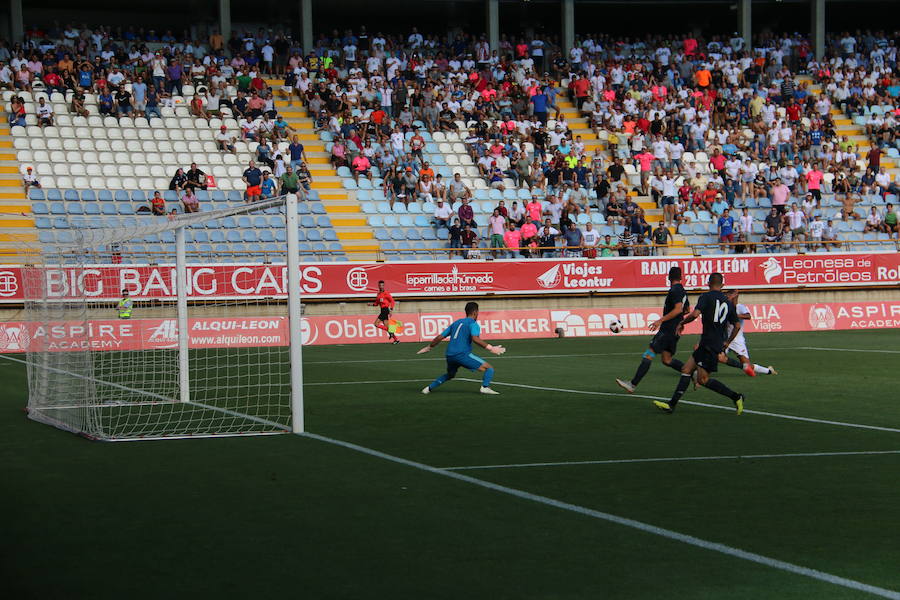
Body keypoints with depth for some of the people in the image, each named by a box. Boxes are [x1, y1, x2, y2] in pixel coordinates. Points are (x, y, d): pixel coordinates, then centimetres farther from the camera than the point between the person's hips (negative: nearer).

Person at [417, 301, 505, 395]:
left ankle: (429, 388, 26)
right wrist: (490, 348, -20)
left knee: (450, 375, 34)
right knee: (489, 368, -3)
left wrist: (429, 347, 36)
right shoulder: (473, 323, 0)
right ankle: (485, 387, -25)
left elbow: (440, 337, 23)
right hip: (463, 354, -7)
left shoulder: (456, 322, 21)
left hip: (450, 355, 7)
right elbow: (475, 339, -20)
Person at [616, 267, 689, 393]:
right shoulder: (682, 291, 15)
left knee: (648, 355, -9)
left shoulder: (674, 291, -13)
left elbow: (678, 309, -25)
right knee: (667, 360, 15)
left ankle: (632, 384, -12)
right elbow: (687, 309, 28)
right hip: (675, 330, 9)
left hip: (667, 330, -9)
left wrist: (661, 320, -24)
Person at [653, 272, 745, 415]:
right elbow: (737, 325, 15)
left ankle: (736, 396, -3)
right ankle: (672, 404, 6)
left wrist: (682, 323, -3)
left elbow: (695, 314, -21)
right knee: (686, 369, 9)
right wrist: (727, 343, 24)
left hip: (708, 343, -8)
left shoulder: (706, 297, -6)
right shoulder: (728, 303, 13)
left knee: (703, 379, -5)